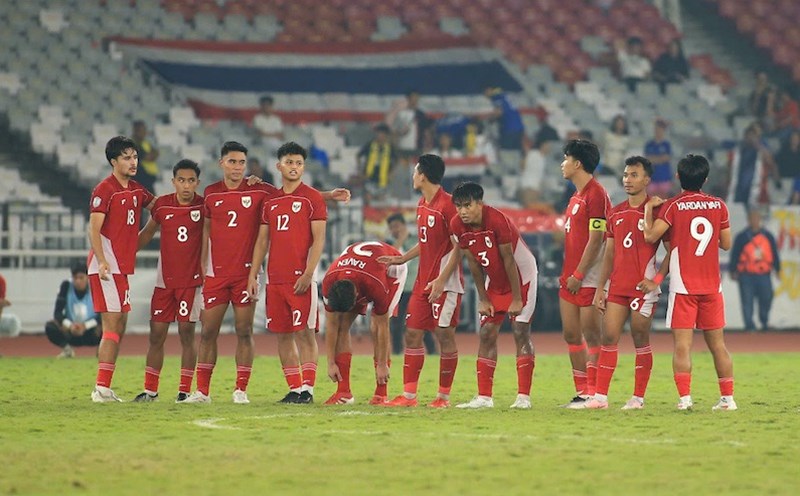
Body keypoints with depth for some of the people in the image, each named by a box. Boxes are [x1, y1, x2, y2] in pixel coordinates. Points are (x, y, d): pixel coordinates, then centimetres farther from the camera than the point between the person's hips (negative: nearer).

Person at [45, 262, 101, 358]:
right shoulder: (66, 286, -10)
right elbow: (57, 313, -13)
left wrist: (85, 326, -32)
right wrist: (69, 325, -32)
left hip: (91, 333, -1)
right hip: (70, 334, 1)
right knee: (50, 327, -27)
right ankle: (67, 349, 1)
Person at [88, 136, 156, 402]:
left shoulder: (136, 190, 14)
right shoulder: (104, 190, -10)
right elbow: (94, 229, -15)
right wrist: (101, 260, -27)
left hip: (123, 267, 9)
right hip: (107, 267, -9)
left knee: (120, 325, 9)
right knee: (113, 325, -13)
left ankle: (104, 388, 12)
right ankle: (101, 388, -14)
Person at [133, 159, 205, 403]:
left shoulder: (204, 206, -4)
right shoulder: (161, 205, 1)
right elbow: (147, 233, 14)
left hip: (191, 280, -2)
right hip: (164, 280, 2)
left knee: (187, 332, -3)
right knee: (156, 334, 3)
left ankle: (185, 390, 3)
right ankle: (150, 390, 11)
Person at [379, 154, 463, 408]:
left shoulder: (447, 204, -14)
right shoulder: (422, 205, 14)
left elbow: (458, 246, -16)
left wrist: (441, 279, -21)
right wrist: (402, 259, 22)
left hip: (445, 283, -9)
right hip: (423, 281, 9)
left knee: (445, 335, -3)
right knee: (412, 333, 5)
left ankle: (444, 396, 4)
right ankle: (409, 395, 7)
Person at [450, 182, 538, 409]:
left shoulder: (497, 220, -29)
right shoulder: (457, 225, -12)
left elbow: (508, 260, -23)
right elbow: (473, 262, -3)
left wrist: (517, 299, -19)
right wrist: (484, 299, -1)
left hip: (522, 276, -6)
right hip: (495, 282, 6)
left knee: (520, 332, -9)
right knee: (487, 334, 2)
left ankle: (523, 397, -9)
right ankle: (484, 397, 4)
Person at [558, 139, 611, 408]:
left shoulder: (595, 194, -13)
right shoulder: (576, 195, 17)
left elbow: (595, 240, -17)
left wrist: (578, 275, -18)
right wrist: (566, 273, 16)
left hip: (588, 278, -10)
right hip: (570, 277, 10)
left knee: (590, 334, -5)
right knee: (571, 334, 9)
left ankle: (594, 393, -2)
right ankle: (582, 392, 15)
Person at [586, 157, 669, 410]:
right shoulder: (616, 213, 13)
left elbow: (672, 251, -4)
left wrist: (656, 279, -14)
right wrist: (600, 288, 11)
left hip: (643, 287, -5)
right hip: (617, 286, 5)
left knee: (640, 339, 0)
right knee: (608, 337, 0)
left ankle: (638, 397, 6)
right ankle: (600, 396, 1)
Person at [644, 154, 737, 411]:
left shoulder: (673, 206, -7)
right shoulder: (719, 206, 4)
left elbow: (651, 235, -15)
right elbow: (726, 243, 11)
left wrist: (649, 208, 0)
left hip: (683, 287, -3)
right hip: (712, 286, 3)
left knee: (682, 344, -5)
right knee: (717, 343, 10)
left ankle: (685, 397, -14)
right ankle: (727, 397, 10)